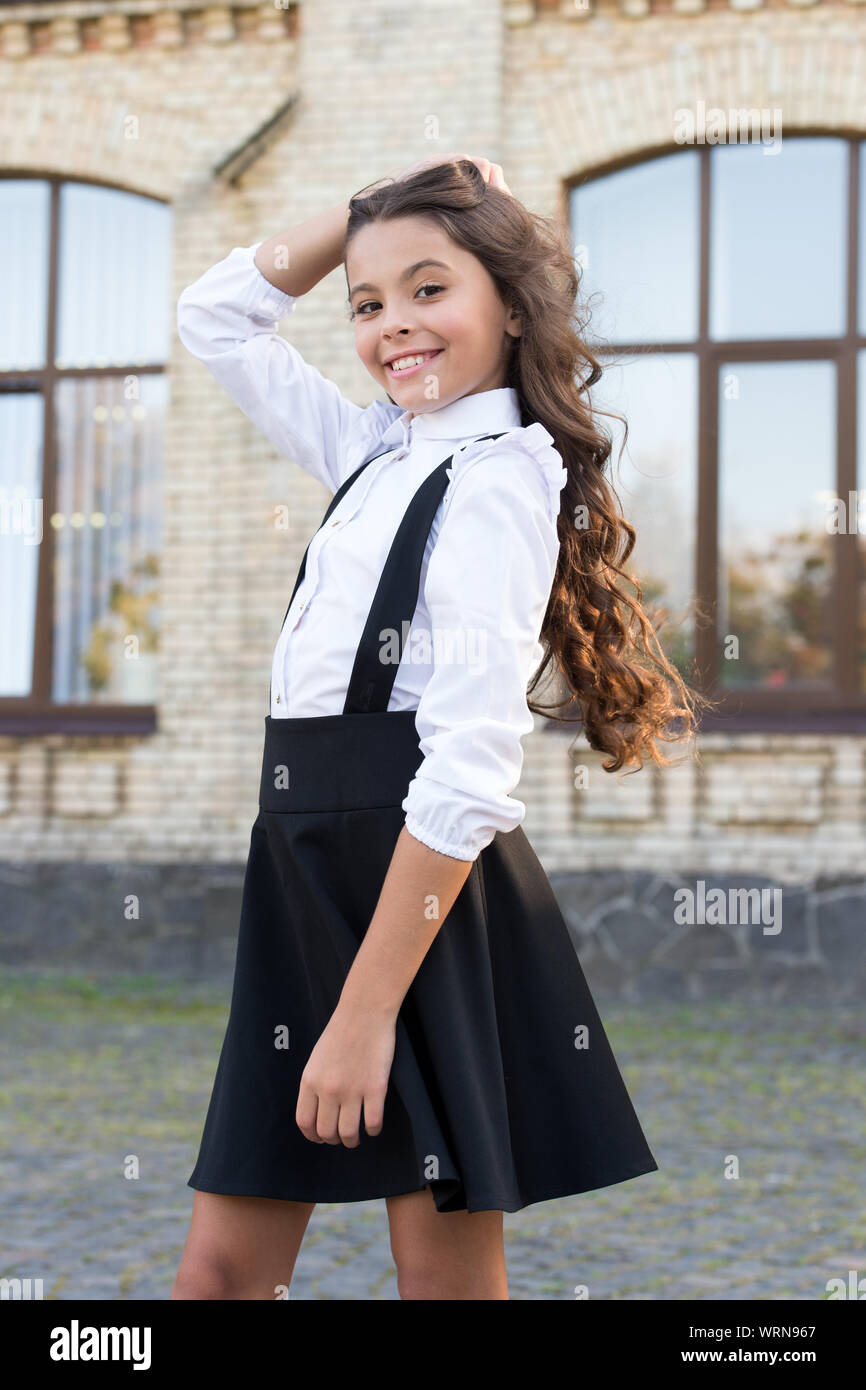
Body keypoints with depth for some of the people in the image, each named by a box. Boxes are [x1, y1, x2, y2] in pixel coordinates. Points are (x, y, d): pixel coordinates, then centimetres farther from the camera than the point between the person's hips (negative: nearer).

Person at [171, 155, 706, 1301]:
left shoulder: (496, 478, -10)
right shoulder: (381, 456, 15)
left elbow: (468, 768, -19)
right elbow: (217, 318, 26)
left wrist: (366, 1011, -23)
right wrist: (370, 209, 13)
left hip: (424, 896, -8)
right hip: (308, 872, 8)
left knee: (445, 1275, 1)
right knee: (220, 1273, 7)